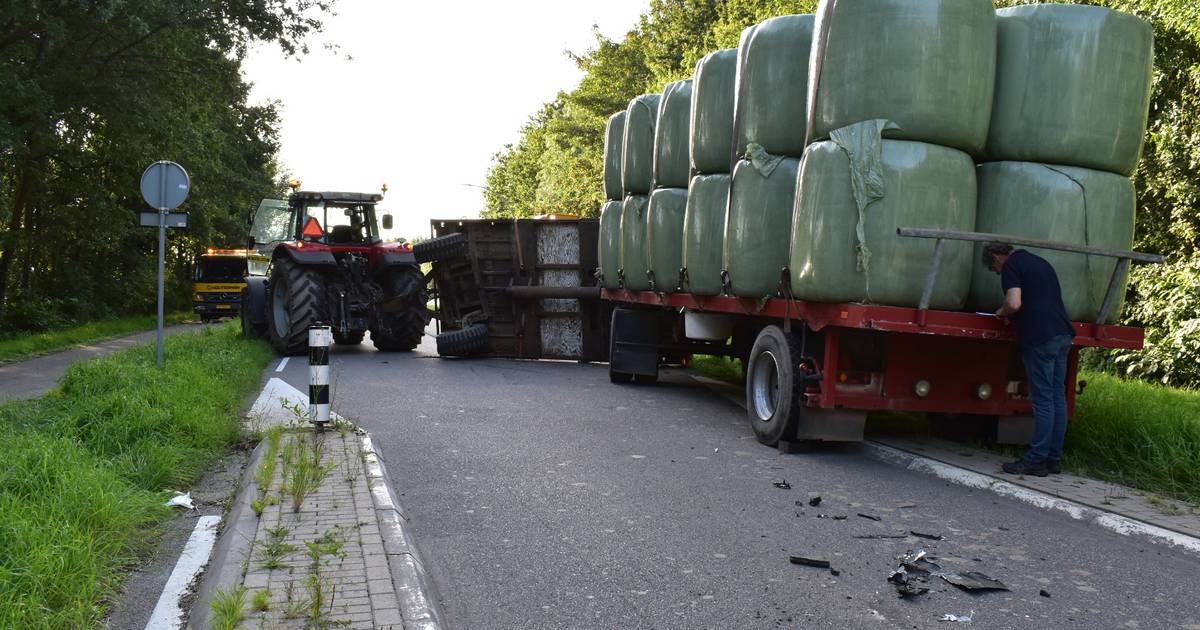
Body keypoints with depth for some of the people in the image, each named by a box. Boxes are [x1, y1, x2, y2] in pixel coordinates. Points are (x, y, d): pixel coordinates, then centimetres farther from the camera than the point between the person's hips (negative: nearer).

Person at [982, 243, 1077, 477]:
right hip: (1063, 334, 8)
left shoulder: (1011, 265, -3)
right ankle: (1053, 458, 14)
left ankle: (1037, 460, -3)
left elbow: (1014, 303, -16)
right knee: (1058, 397, 9)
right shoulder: (1039, 262, 23)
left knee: (1042, 399, -6)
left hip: (1040, 337, -8)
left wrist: (1002, 313, 5)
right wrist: (1012, 315, 27)